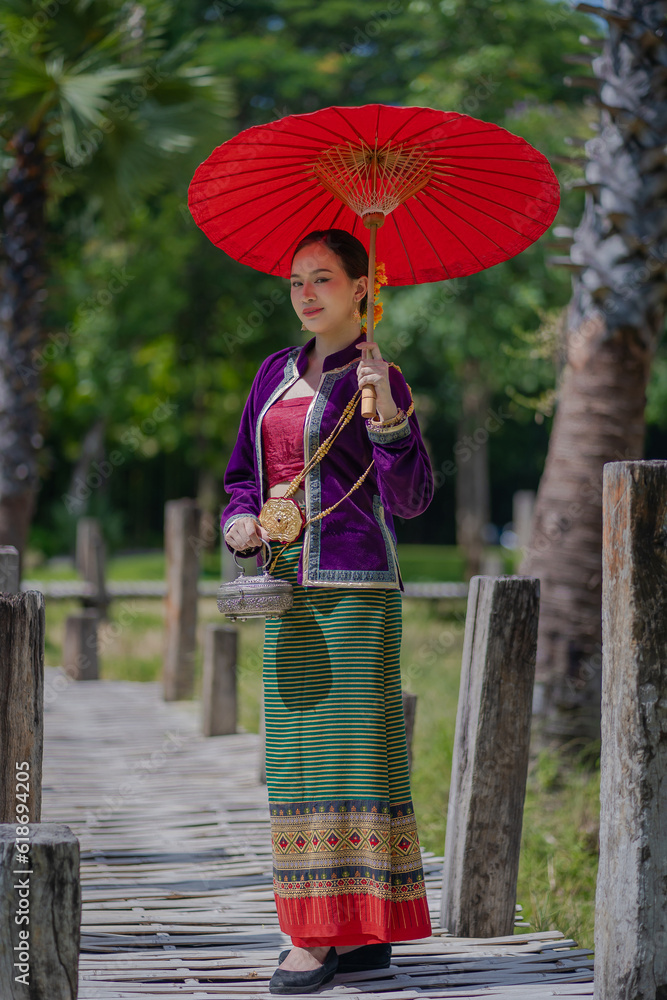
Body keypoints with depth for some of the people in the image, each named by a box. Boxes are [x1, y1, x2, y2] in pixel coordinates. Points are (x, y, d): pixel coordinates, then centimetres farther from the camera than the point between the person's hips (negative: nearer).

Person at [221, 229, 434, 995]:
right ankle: (355, 934, 12)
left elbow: (410, 499, -14)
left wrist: (386, 415, -28)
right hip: (289, 586, 7)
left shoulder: (377, 379, -5)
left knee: (352, 745, -8)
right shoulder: (277, 374, 14)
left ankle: (331, 935, -8)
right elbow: (243, 476, 21)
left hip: (354, 584, -7)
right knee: (298, 750, 6)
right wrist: (239, 524, 0)